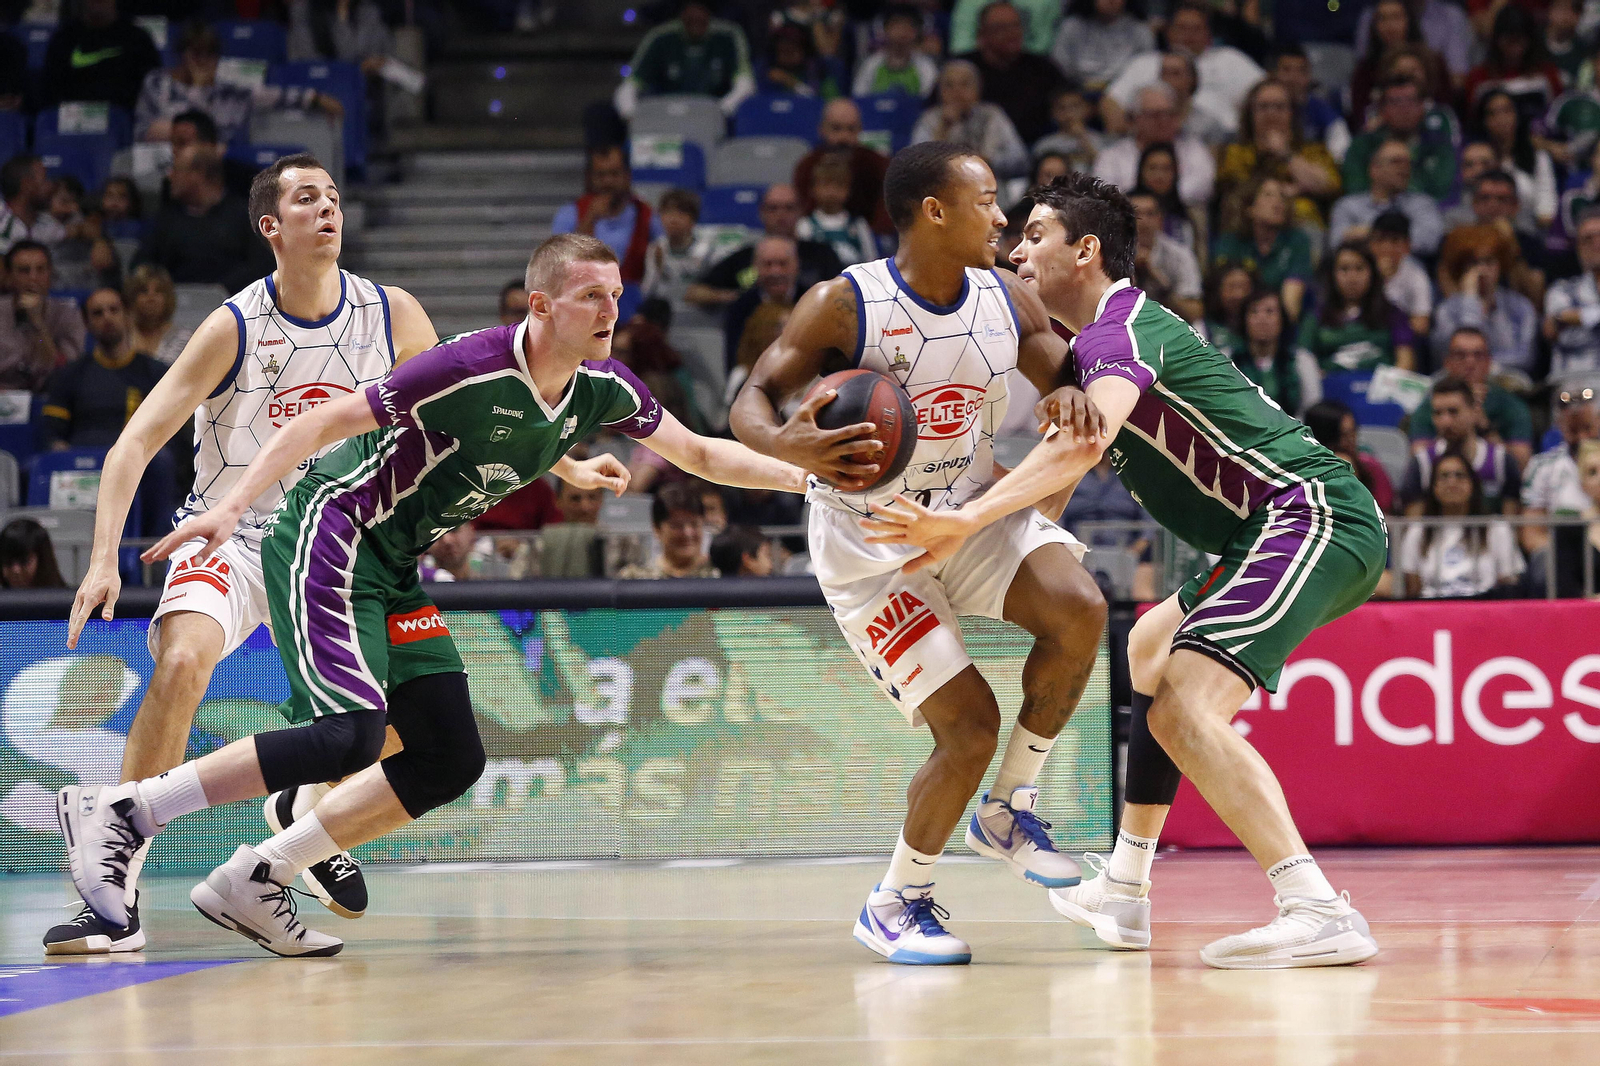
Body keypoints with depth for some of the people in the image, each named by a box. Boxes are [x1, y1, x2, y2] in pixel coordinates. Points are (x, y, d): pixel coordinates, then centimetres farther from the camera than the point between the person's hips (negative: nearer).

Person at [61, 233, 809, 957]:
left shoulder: (603, 388, -1)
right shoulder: (475, 368, -23)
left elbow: (700, 454, 16)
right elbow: (322, 423, -21)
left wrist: (799, 475, 4)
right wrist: (231, 508, -28)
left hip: (394, 569, 9)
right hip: (330, 535, -9)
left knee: (451, 762, 2)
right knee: (350, 736, -25)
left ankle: (253, 883, 7)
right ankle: (120, 810, -19)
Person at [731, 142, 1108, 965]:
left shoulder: (1007, 302, -4)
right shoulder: (843, 305, -19)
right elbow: (752, 401, -20)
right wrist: (791, 445, -44)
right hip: (868, 546, -5)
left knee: (1079, 608, -24)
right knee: (968, 725, -14)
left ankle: (1007, 809, -2)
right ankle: (895, 904, 12)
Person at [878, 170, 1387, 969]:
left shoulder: (1122, 327, -12)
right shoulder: (1089, 347, 21)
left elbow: (1086, 445, -32)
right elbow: (1062, 472, 29)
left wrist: (966, 521, -40)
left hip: (1310, 516, -11)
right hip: (1297, 530, 11)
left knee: (1182, 708, -26)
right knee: (1152, 648, 31)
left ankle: (1319, 913, -38)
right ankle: (1123, 890, 35)